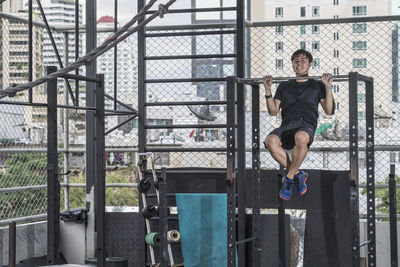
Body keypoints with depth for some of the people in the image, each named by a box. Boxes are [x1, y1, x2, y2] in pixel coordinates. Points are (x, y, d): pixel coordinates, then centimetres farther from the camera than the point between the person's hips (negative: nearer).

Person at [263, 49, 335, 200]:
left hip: (307, 124, -2)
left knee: (301, 138, -43)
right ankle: (297, 174, -16)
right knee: (270, 141, -35)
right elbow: (273, 111, 22)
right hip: (287, 124, 3)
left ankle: (289, 178, -22)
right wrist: (268, 90, 10)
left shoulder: (317, 86, 21)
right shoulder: (284, 86, 28)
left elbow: (329, 111, 10)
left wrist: (328, 87, 1)